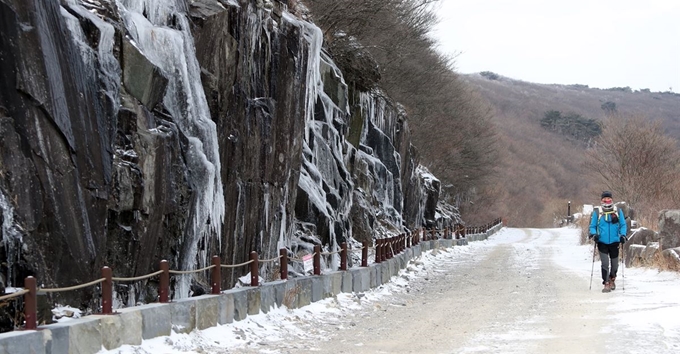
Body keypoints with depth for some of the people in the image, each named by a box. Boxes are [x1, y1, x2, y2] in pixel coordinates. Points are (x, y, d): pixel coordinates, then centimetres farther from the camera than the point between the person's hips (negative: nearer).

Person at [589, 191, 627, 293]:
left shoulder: (618, 211, 4)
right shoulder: (597, 213, 3)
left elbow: (623, 225, 9)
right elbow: (592, 226, 8)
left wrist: (623, 235, -7)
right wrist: (594, 234, -11)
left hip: (614, 242, 2)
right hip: (602, 242, -2)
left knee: (614, 263, 12)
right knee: (605, 263, -11)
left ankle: (612, 280, 36)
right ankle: (606, 284, -6)